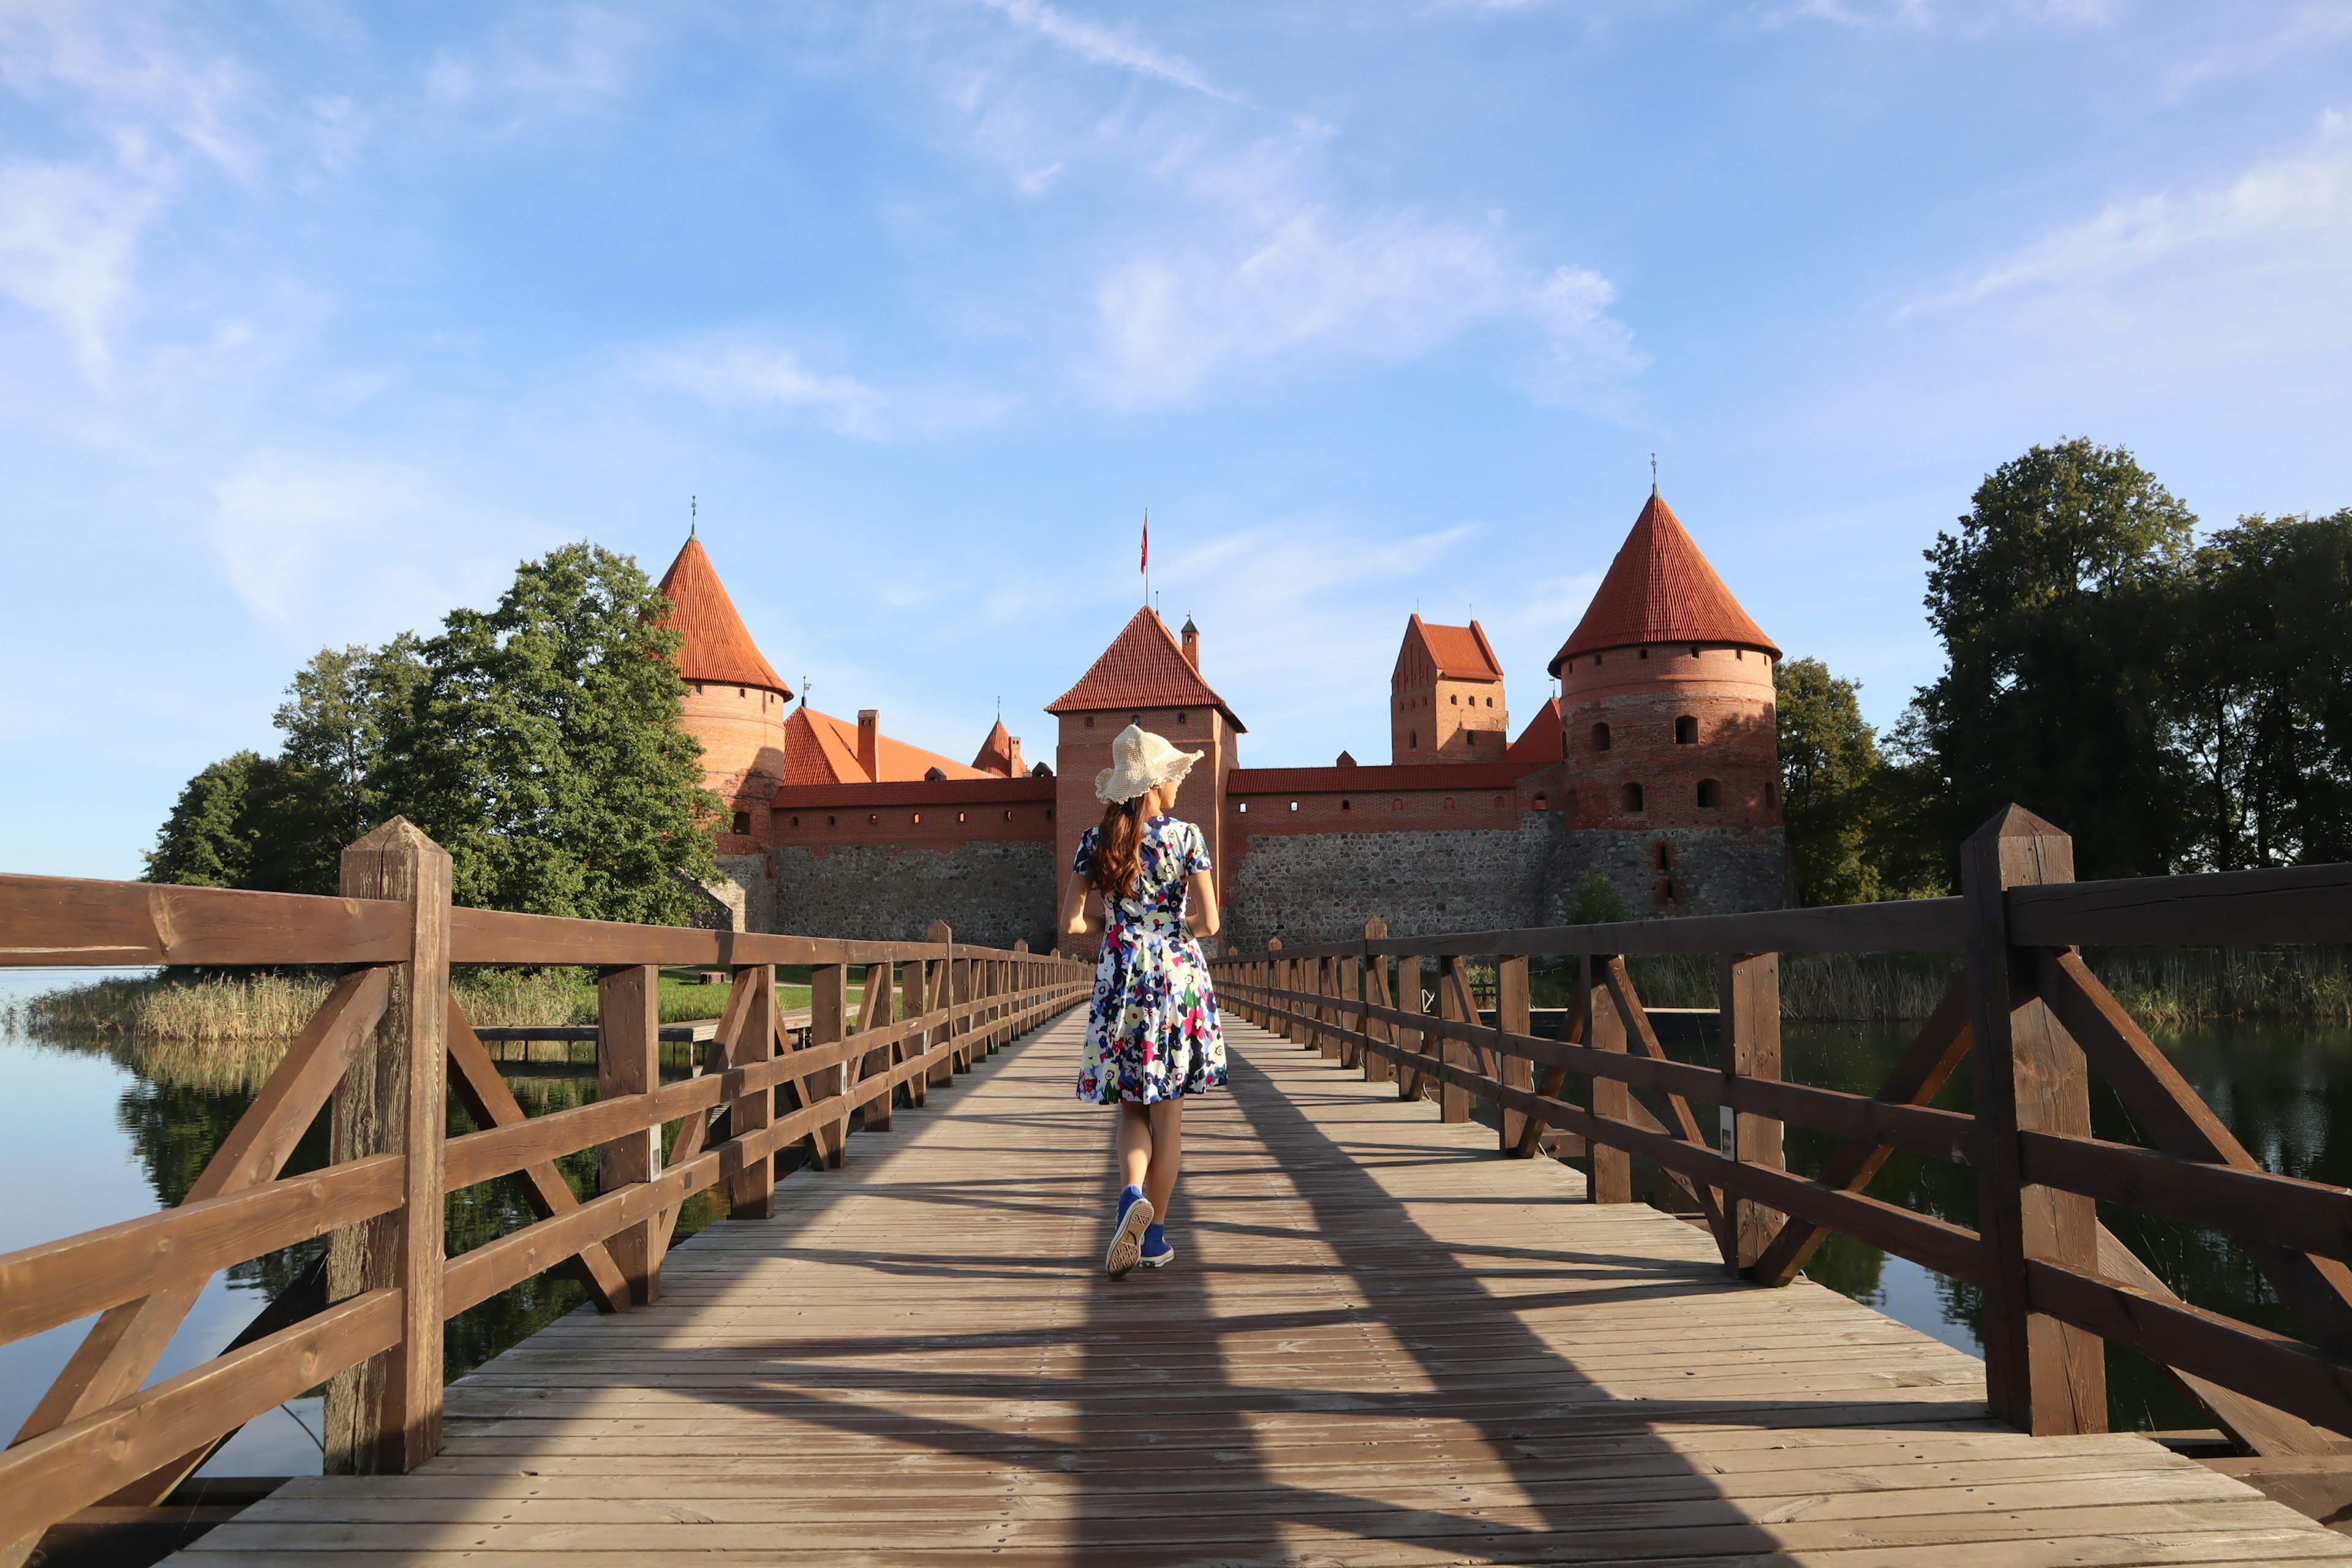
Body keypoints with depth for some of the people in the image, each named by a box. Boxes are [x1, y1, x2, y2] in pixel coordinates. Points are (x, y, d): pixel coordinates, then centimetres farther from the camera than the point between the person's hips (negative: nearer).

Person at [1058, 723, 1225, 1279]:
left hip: (1121, 981, 2)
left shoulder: (1097, 841, 1)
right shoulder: (1186, 836, -5)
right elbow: (1208, 923, -9)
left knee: (1132, 1108, 12)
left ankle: (1132, 1193, -14)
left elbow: (1071, 923, -2)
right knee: (1167, 1112, 8)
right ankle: (1154, 1234, 13)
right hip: (1178, 977, -1)